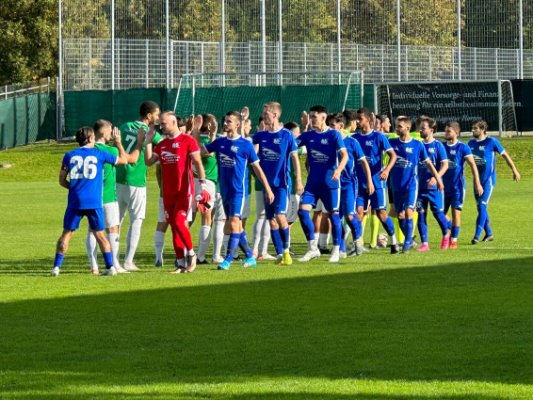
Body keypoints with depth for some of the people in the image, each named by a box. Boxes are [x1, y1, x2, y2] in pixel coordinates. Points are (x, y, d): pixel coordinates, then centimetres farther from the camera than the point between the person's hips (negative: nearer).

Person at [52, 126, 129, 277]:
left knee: (67, 233, 6)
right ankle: (110, 266, 5)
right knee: (100, 234, 9)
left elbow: (62, 180, 10)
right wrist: (119, 144, 32)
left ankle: (56, 266, -1)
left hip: (75, 201, 1)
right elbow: (123, 160, 17)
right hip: (94, 202, -1)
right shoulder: (99, 154, 4)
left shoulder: (69, 155, 7)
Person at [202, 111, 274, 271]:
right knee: (236, 226, 11)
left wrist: (268, 189, 1)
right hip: (225, 190, 6)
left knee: (234, 223, -15)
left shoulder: (245, 145, -5)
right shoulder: (219, 142, 9)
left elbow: (257, 168, 0)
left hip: (238, 190, -6)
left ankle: (228, 259, -16)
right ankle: (249, 257, 23)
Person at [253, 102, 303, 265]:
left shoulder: (286, 134, -3)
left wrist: (298, 180, -5)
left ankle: (286, 250, 1)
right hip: (266, 183, 5)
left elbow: (295, 158, 0)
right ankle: (279, 254, 10)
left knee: (280, 216, -16)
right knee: (271, 220, 3)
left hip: (282, 182, -5)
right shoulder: (260, 136, 8)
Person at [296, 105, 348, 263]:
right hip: (312, 181, 4)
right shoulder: (307, 135, 8)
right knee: (303, 210, -8)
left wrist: (338, 170, -29)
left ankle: (336, 250, 11)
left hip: (330, 181, -4)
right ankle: (312, 248, 0)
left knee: (333, 214, 0)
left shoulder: (334, 134, -5)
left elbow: (344, 155, -13)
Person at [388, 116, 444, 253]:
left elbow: (428, 163, 4)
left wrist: (438, 180, 6)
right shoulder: (392, 143, 3)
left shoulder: (418, 145, -4)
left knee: (408, 213, -16)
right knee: (400, 215, 8)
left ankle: (407, 243, -12)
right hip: (396, 185, 4)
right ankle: (409, 239, 25)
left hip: (411, 185, -4)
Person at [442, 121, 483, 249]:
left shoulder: (463, 147, -6)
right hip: (444, 185, 4)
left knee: (456, 212, -3)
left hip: (457, 185, -4)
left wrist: (477, 183, -16)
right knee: (441, 213, 3)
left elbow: (472, 165, -9)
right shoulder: (442, 146, 6)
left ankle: (454, 240, 3)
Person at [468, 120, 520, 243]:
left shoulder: (491, 142, -8)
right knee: (480, 207, 10)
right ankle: (489, 234, 23)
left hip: (488, 179, -6)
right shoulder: (471, 143, 8)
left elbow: (505, 155, 0)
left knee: (482, 206, -14)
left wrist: (514, 170, 4)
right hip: (477, 179, 6)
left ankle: (477, 235, -18)